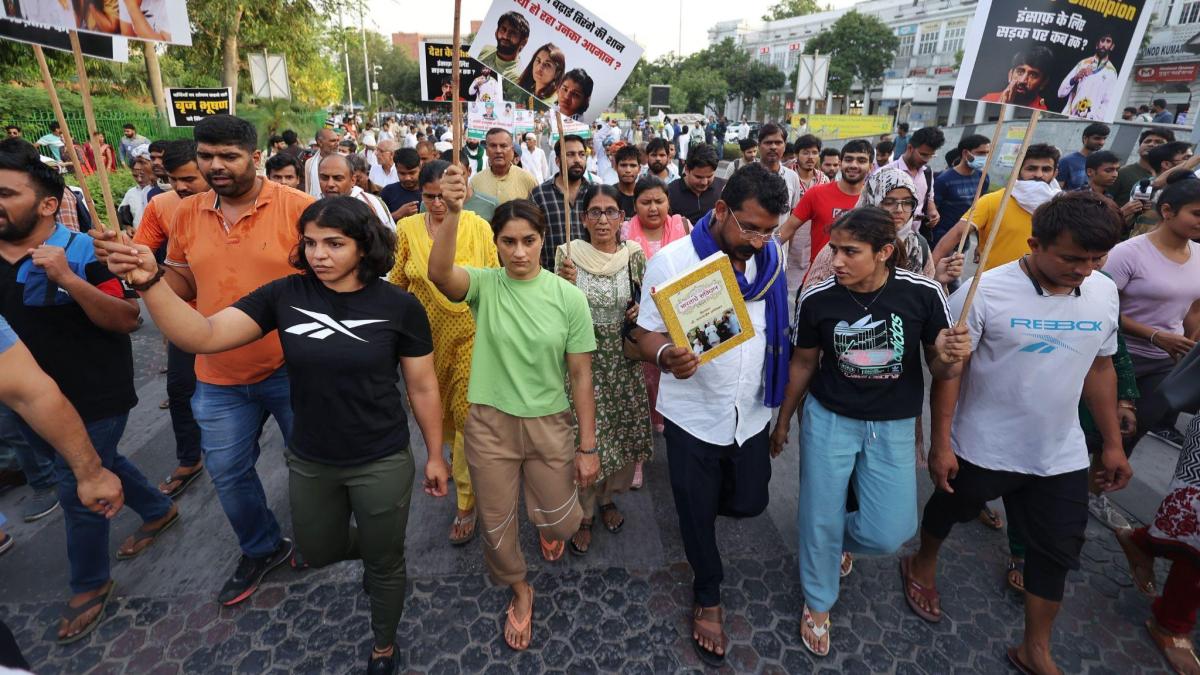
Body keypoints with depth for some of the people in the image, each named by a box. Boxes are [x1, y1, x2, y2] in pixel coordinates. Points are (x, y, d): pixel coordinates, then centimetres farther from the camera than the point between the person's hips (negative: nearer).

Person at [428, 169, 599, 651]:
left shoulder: (569, 297, -10)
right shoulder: (484, 285, -10)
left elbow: (581, 376, -6)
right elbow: (439, 273, -33)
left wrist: (588, 446, -5)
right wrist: (452, 212, -48)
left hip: (550, 424, 0)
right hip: (489, 423, 1)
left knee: (560, 524, 14)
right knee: (497, 524, 16)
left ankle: (548, 525, 54)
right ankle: (519, 589, 48)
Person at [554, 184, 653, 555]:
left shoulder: (634, 256, -1)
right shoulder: (568, 255, -7)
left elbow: (646, 307, 11)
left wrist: (640, 312, -10)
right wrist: (565, 284, -22)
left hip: (623, 361, 3)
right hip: (581, 360, -2)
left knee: (622, 433, 13)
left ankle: (607, 497, 41)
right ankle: (583, 514, 25)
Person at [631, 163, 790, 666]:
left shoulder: (772, 256, -3)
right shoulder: (672, 261, -17)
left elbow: (779, 326, 9)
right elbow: (647, 334, -13)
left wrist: (780, 399, 10)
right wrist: (666, 356, -37)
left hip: (751, 412, 4)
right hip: (693, 413, -3)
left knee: (747, 503, 16)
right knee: (697, 512, 12)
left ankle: (701, 500, 52)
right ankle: (707, 596, 40)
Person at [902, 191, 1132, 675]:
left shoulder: (1104, 293, -4)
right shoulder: (985, 292, -22)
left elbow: (1099, 368, 8)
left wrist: (1113, 444, 11)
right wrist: (941, 444, -16)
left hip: (1062, 453, 5)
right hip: (982, 448, -5)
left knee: (1058, 551, 14)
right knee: (951, 510, 20)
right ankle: (922, 567, 50)